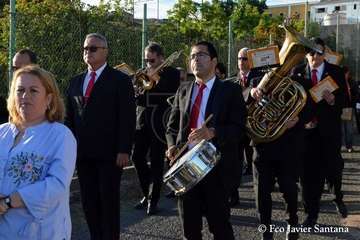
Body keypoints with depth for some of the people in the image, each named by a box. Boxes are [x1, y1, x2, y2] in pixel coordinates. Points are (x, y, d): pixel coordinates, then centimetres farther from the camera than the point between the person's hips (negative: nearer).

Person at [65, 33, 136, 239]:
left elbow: (127, 119, -8)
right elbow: (70, 117, 15)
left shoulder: (120, 80, -3)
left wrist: (124, 150, -14)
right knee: (89, 202, 9)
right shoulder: (76, 82, 14)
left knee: (109, 201, 2)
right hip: (83, 153, 5)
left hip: (109, 153, -5)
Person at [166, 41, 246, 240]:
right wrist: (172, 146, -5)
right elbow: (172, 126, 15)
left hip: (216, 166, -4)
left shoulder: (230, 90, -1)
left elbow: (238, 127, -9)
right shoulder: (183, 91, 13)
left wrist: (213, 132, -26)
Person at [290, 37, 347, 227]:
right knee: (308, 172, 1)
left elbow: (344, 99, 1)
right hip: (306, 128, 1)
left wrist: (333, 101, -20)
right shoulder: (297, 72, 3)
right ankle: (311, 213, 13)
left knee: (333, 168, 0)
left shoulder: (336, 72, 2)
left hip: (329, 129, -1)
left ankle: (338, 197, 33)